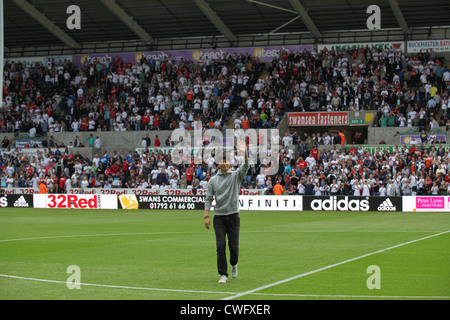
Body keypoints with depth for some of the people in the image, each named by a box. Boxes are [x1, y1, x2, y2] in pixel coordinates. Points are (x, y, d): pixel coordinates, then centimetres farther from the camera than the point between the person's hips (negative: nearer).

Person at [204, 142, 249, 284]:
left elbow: (245, 167, -17)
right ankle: (223, 274, 2)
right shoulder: (213, 180, 7)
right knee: (220, 247, -5)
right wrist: (206, 216, -4)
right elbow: (208, 199, 6)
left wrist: (244, 153, -35)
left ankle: (233, 264, 32)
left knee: (234, 246, 2)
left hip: (233, 217, -1)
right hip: (219, 217, 1)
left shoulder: (236, 176, 3)